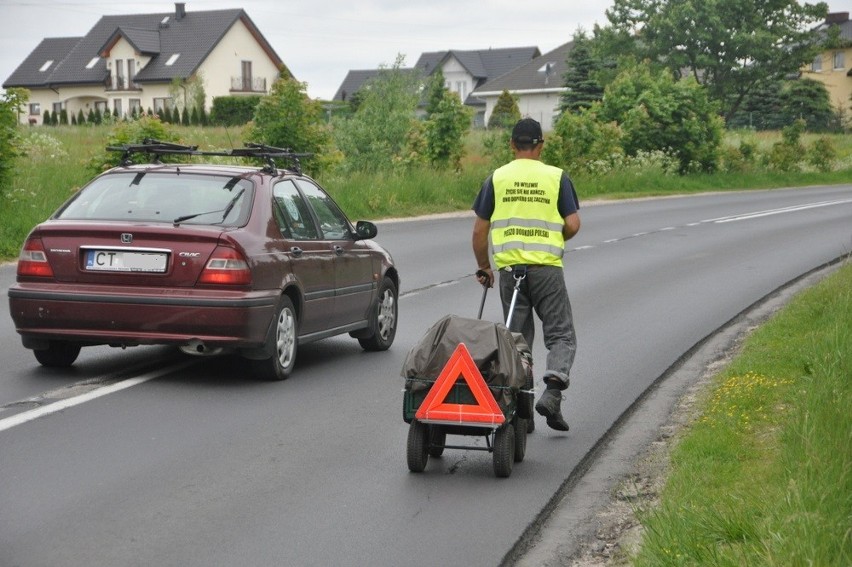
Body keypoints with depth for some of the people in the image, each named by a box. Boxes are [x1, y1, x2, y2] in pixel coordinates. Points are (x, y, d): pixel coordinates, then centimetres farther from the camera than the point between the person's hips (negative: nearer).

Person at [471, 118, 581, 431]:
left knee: (517, 338, 11)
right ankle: (552, 392, -16)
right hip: (547, 266, -2)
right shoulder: (557, 177, 1)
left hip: (509, 266, 2)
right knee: (561, 334, 6)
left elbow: (479, 230, 5)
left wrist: (483, 266, 19)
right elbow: (573, 225, -2)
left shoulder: (497, 178, 5)